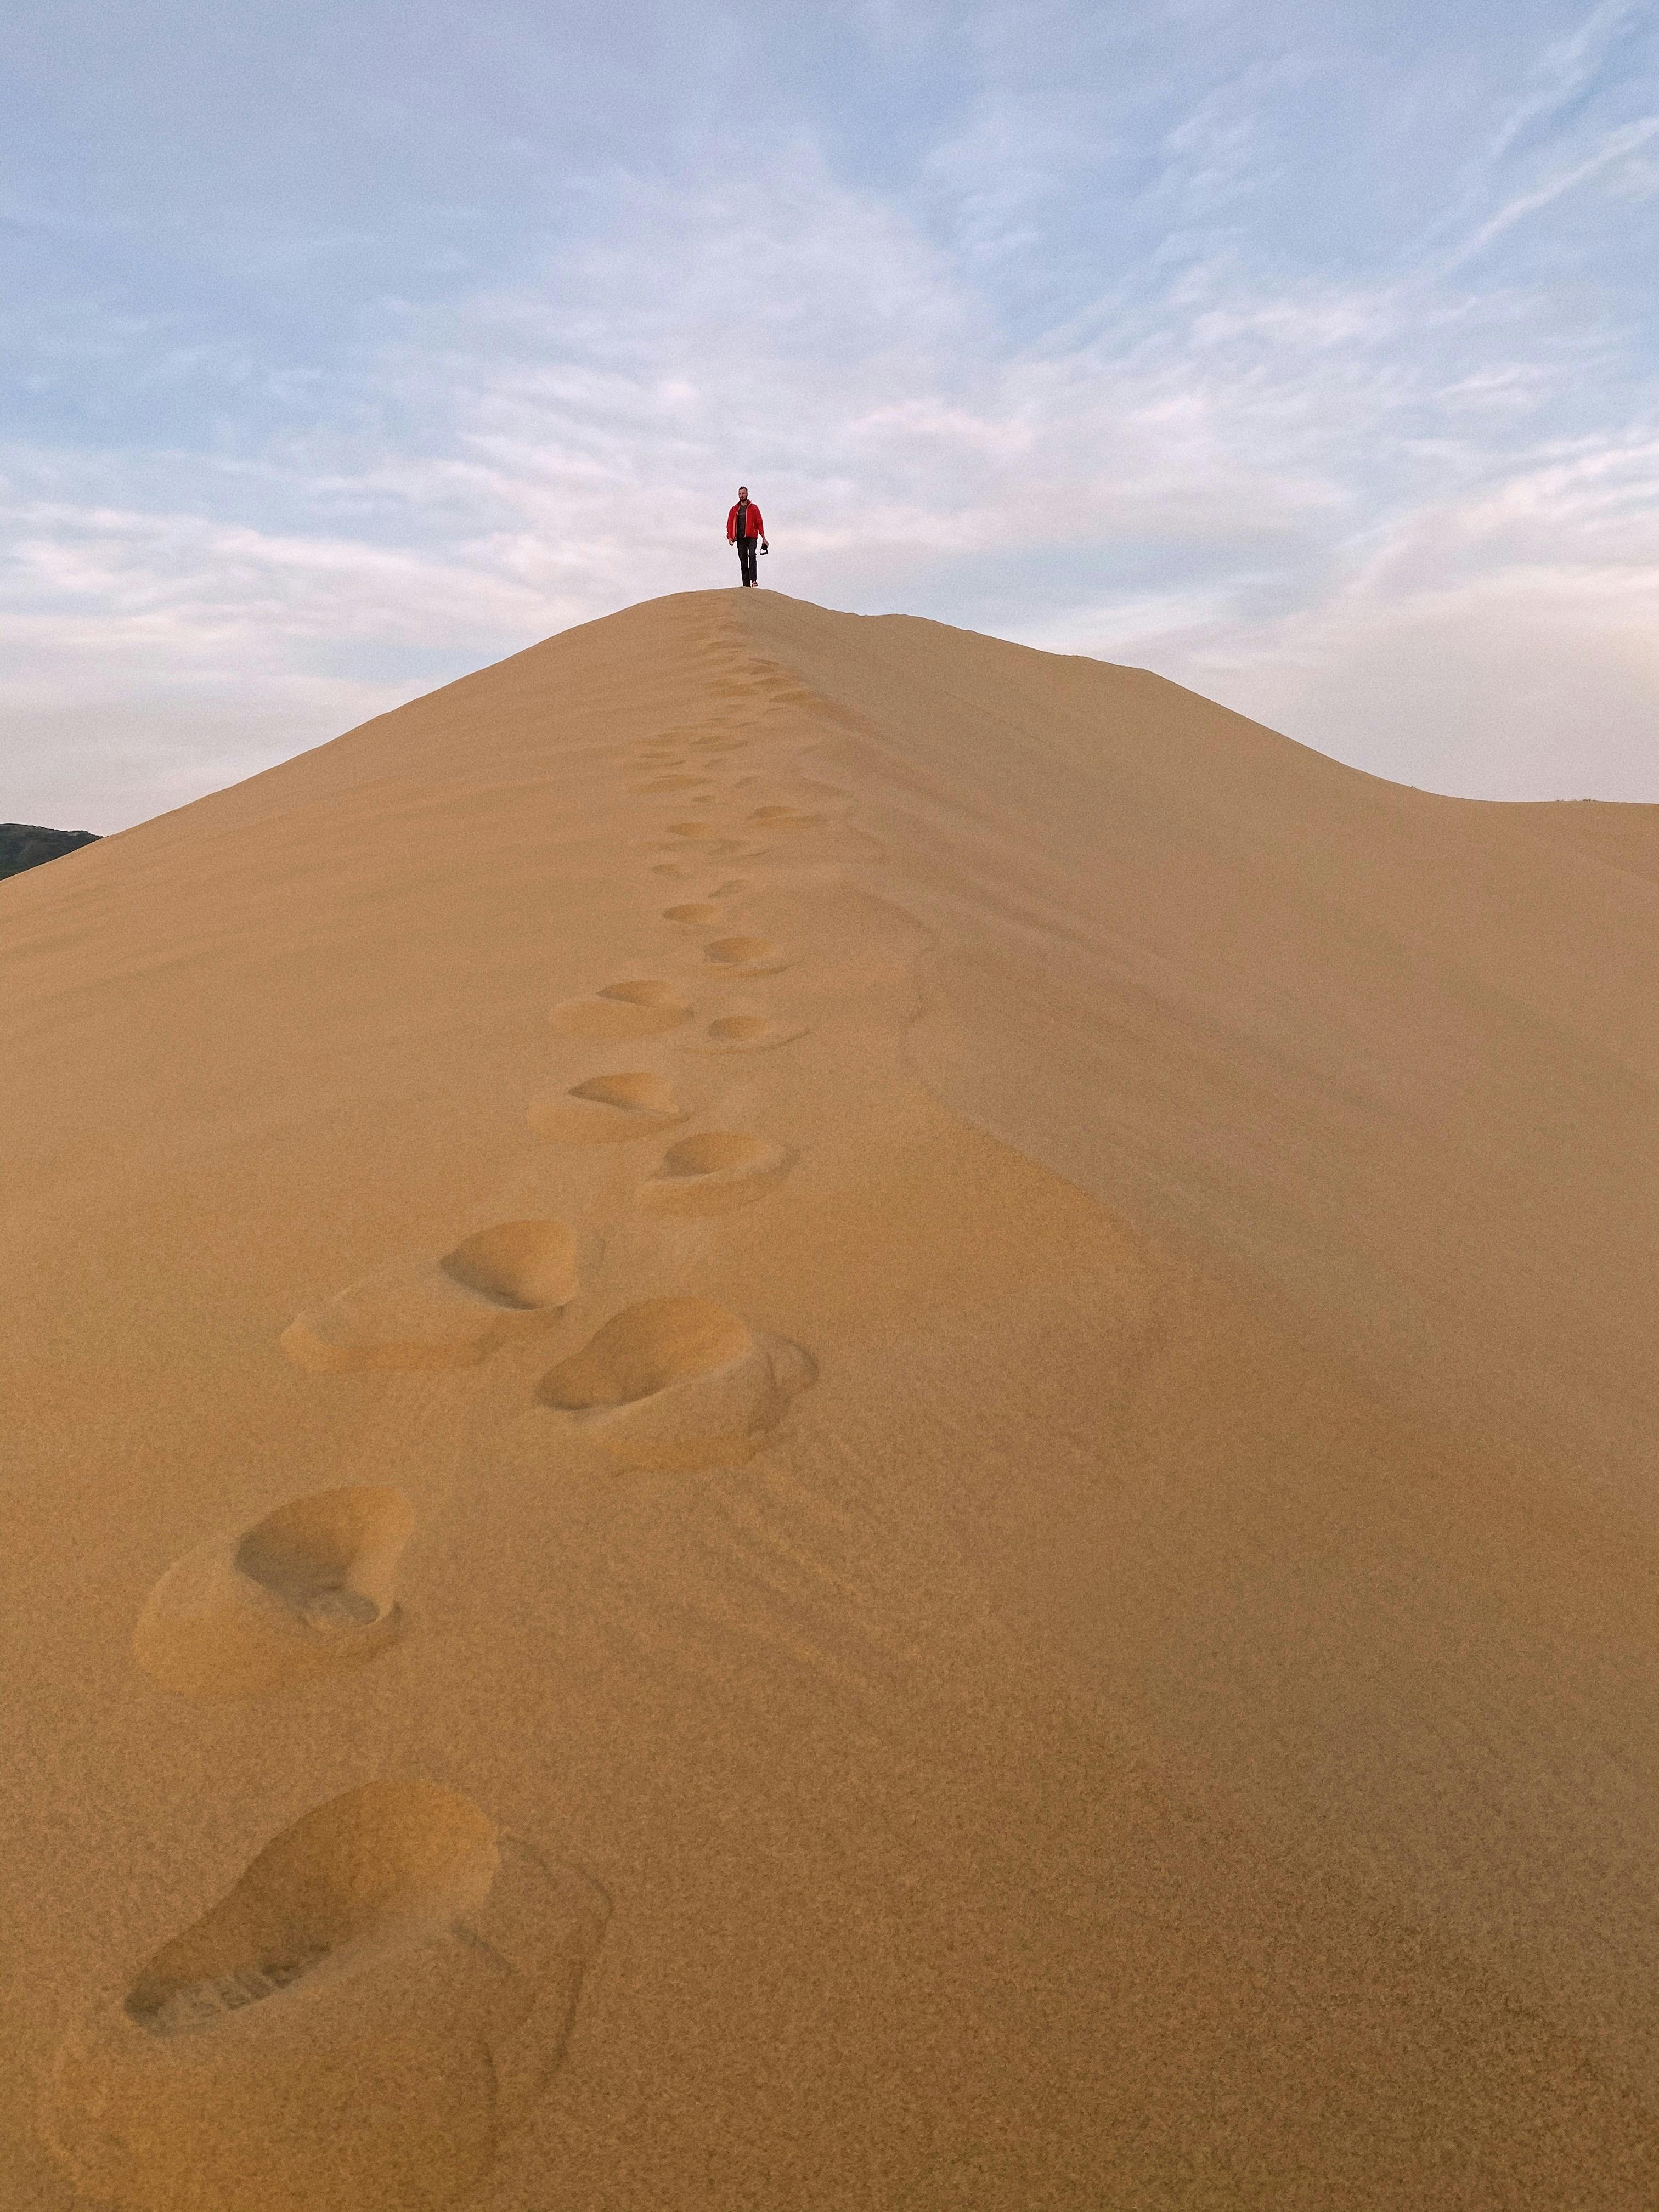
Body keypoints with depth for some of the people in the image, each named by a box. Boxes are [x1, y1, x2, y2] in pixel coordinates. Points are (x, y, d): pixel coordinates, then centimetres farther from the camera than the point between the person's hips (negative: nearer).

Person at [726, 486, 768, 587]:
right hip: (740, 538, 3)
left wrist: (763, 538, -1)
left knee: (752, 556, -25)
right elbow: (730, 524, 12)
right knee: (743, 560, 1)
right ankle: (746, 585, 2)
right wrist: (730, 537, -3)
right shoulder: (734, 510, 14)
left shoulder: (754, 508, 7)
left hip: (751, 537, -3)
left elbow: (759, 523, 5)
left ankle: (753, 579, -30)